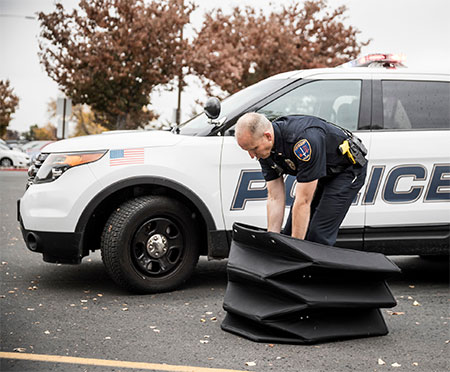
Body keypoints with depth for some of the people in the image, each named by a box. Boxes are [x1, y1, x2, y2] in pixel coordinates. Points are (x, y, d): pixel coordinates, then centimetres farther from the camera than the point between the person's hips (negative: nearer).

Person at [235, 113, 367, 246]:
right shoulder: (265, 148, -15)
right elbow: (275, 198, -9)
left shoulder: (305, 140, -39)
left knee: (318, 235, -17)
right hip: (319, 175, 8)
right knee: (289, 233, 3)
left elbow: (303, 201, -35)